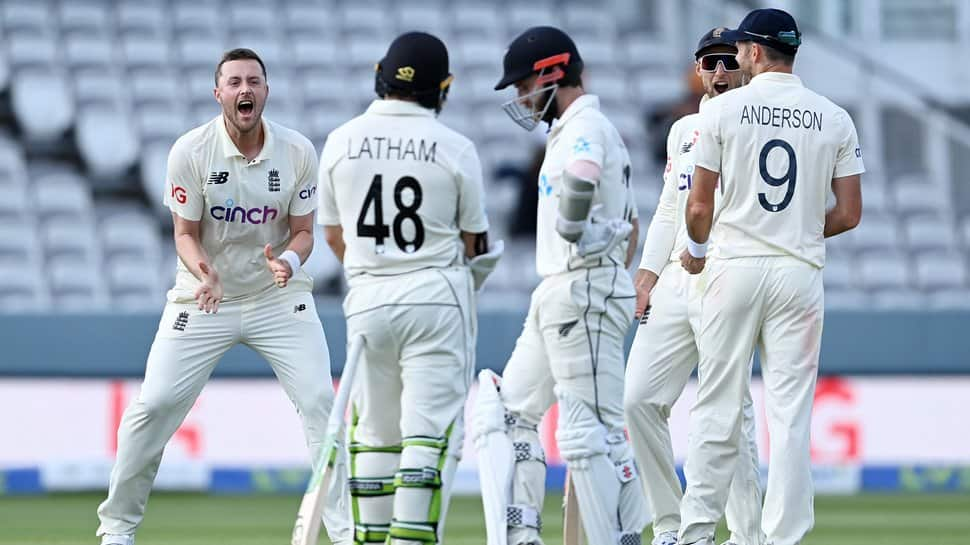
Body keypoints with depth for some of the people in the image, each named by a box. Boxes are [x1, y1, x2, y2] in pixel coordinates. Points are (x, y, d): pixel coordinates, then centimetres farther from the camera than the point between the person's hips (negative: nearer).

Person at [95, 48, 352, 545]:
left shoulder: (298, 152, -9)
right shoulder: (190, 151, -14)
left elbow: (303, 231, -3)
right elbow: (186, 234, -9)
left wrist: (287, 260, -26)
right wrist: (202, 270, -32)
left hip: (278, 298, 1)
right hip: (204, 299, -1)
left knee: (320, 403, -10)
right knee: (154, 406, -7)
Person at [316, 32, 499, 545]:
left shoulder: (341, 142, 1)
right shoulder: (454, 148, -6)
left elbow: (334, 234, 11)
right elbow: (473, 242, 2)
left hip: (367, 298, 3)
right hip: (438, 298, -3)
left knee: (375, 431, 12)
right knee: (432, 430, -4)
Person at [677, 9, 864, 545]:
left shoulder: (723, 109, -3)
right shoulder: (834, 119, 3)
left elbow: (699, 205, -2)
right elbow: (849, 214, 2)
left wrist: (696, 250, 18)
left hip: (735, 266, -1)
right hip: (800, 273, 1)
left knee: (718, 406, 5)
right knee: (790, 413, 2)